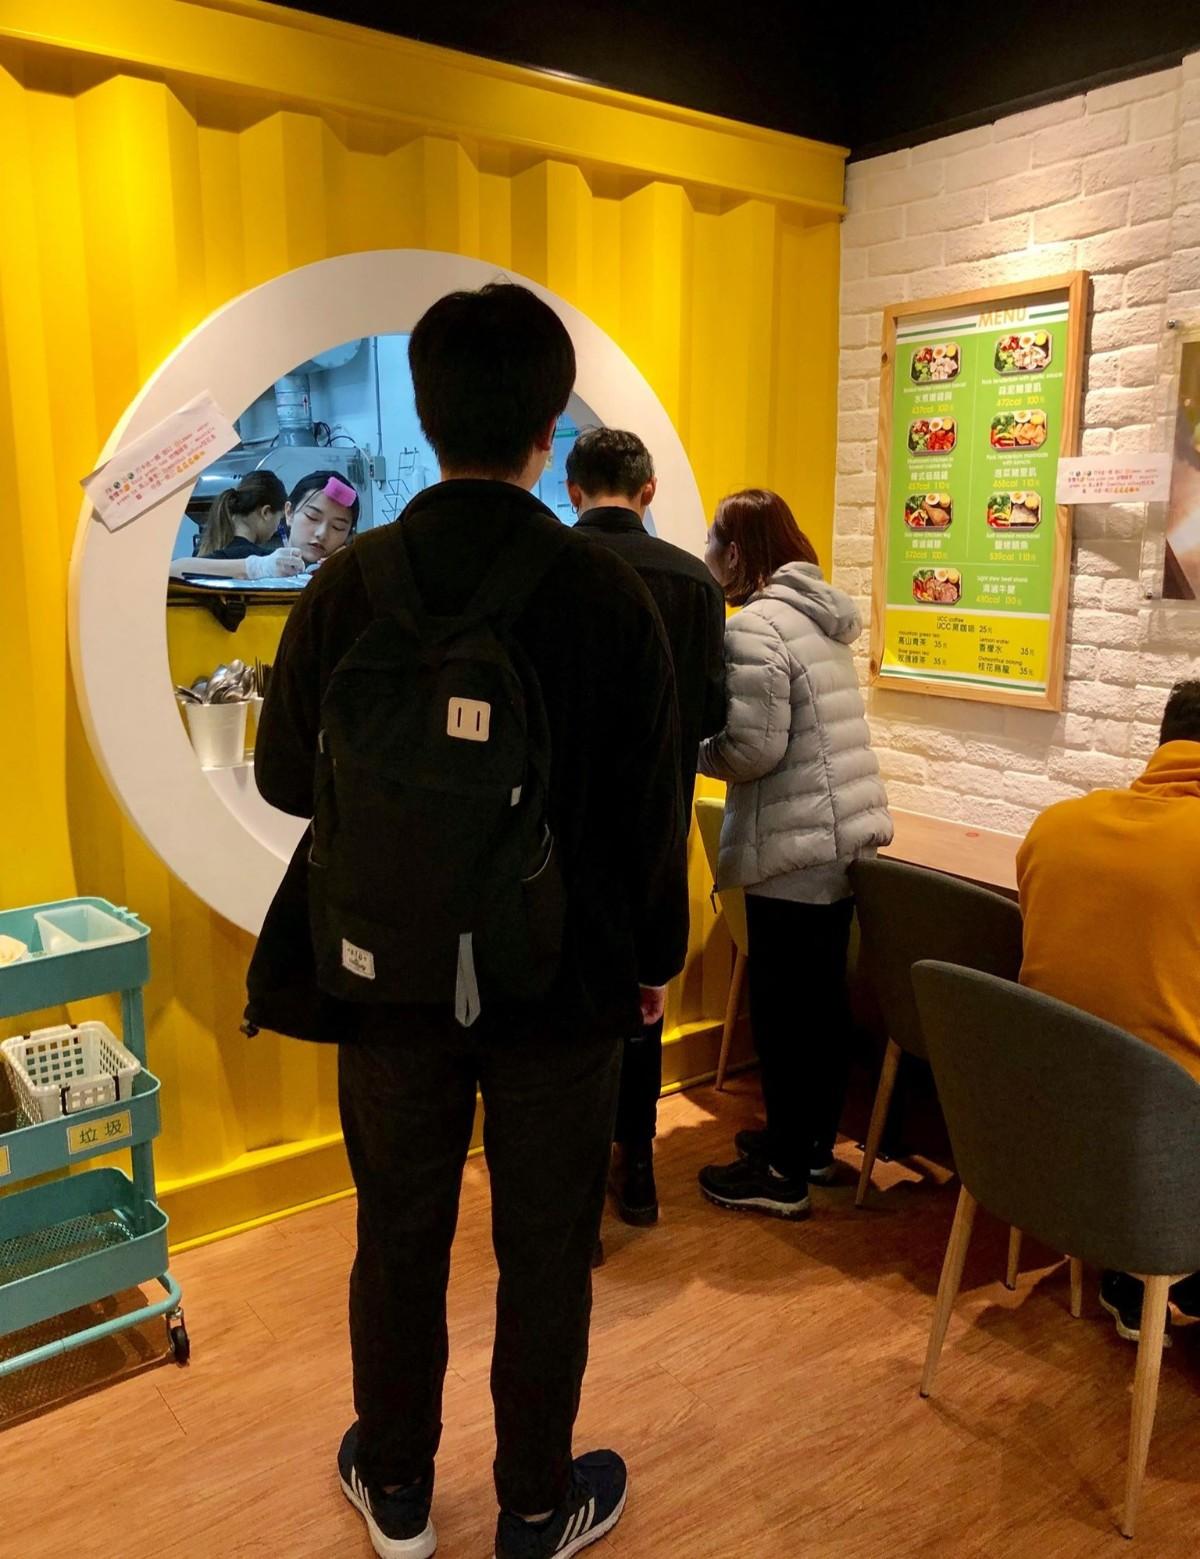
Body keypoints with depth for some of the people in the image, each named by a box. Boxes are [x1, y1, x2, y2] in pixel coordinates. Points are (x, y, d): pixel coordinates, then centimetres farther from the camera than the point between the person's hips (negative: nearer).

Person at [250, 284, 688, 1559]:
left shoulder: (347, 586, -9)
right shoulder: (607, 594, -13)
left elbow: (284, 779, 1)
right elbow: (653, 807, -7)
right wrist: (653, 956, 8)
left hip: (391, 975, 2)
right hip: (562, 982, -1)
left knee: (400, 1239, 19)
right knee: (545, 1252, 16)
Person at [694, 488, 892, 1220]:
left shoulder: (755, 625, -15)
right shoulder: (822, 613, 13)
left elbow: (754, 749, -21)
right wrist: (709, 739, 13)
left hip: (797, 846, -9)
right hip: (847, 834, 9)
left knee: (784, 1008, 2)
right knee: (824, 998, 18)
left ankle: (784, 1174, 14)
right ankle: (813, 1143, 32)